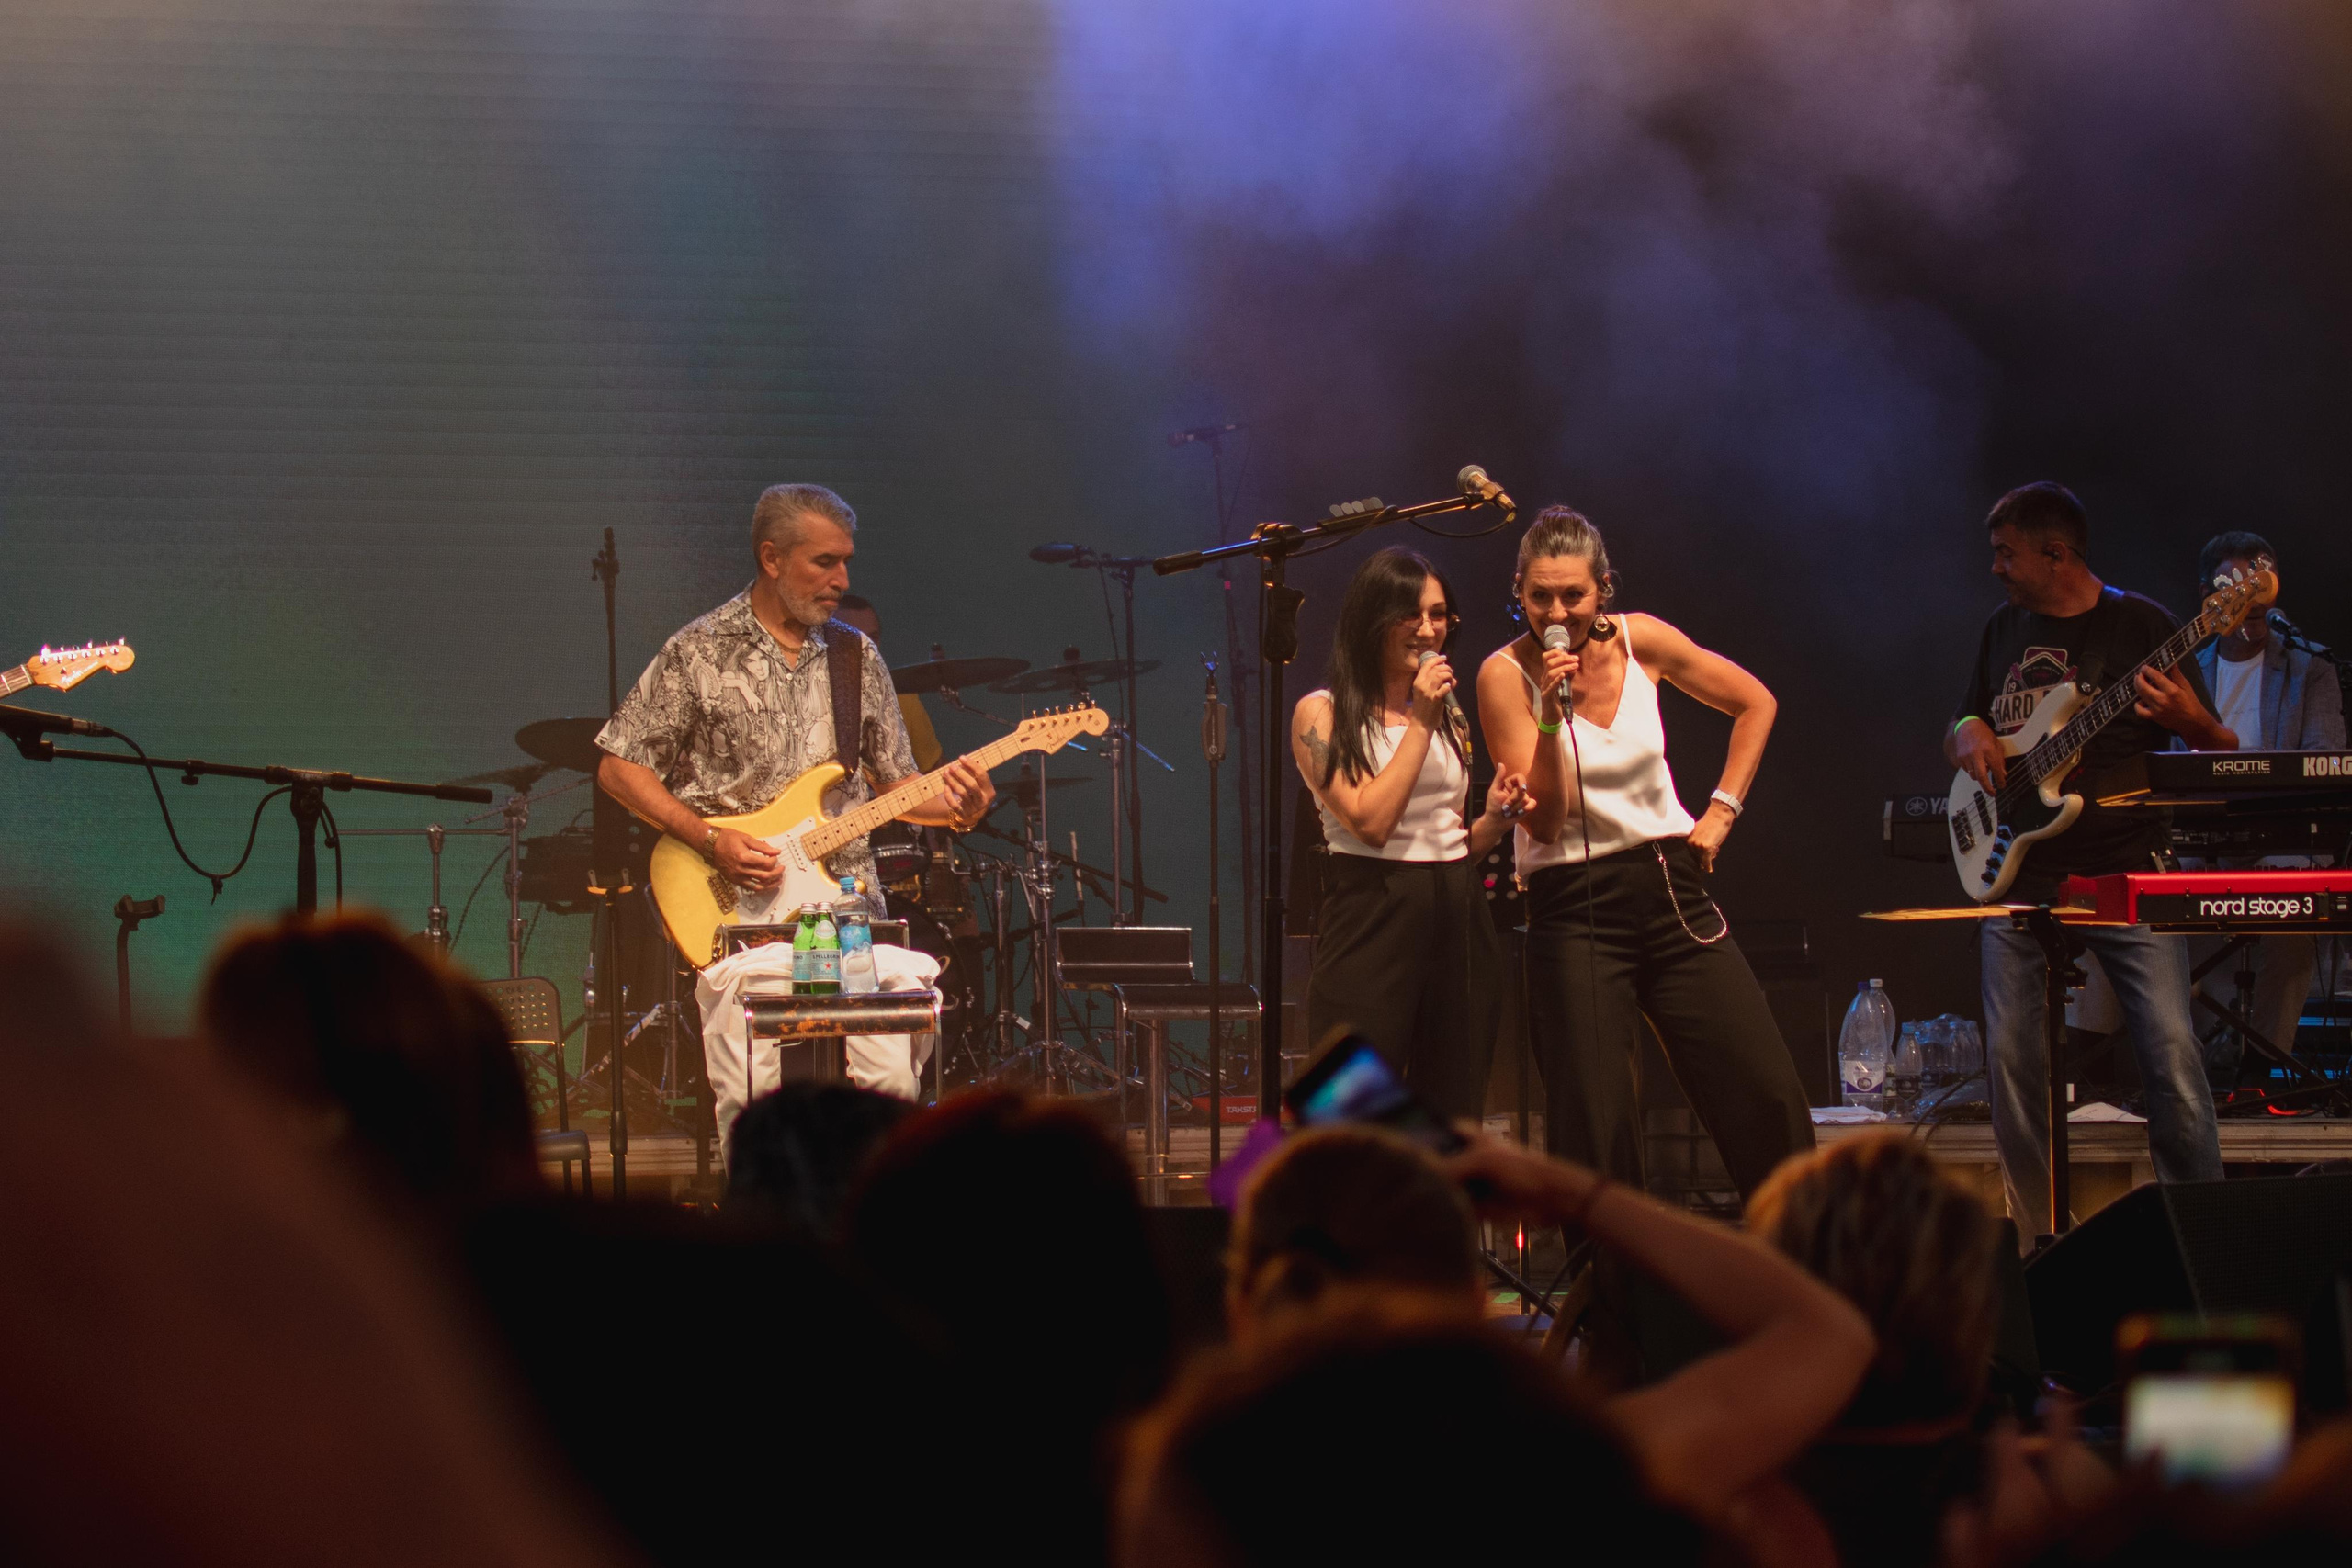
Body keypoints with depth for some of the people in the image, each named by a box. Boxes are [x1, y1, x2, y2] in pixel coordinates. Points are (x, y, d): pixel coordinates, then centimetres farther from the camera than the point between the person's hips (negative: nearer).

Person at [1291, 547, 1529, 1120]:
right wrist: (1419, 724, -10)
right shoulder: (1322, 713, -1)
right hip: (1372, 922, -6)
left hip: (1458, 922, 6)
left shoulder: (1450, 717, 16)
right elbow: (1370, 821, -14)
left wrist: (1495, 816, 2)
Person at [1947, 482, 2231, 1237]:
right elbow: (1960, 730, 26)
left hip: (2125, 871, -5)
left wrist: (2191, 720, -24)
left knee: (2171, 1050, -14)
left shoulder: (2139, 623, -1)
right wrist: (1968, 735, 2)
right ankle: (2036, 1240, 10)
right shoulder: (2003, 629, 14)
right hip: (2020, 879, 5)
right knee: (2012, 1057, 0)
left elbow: (2222, 751, -1)